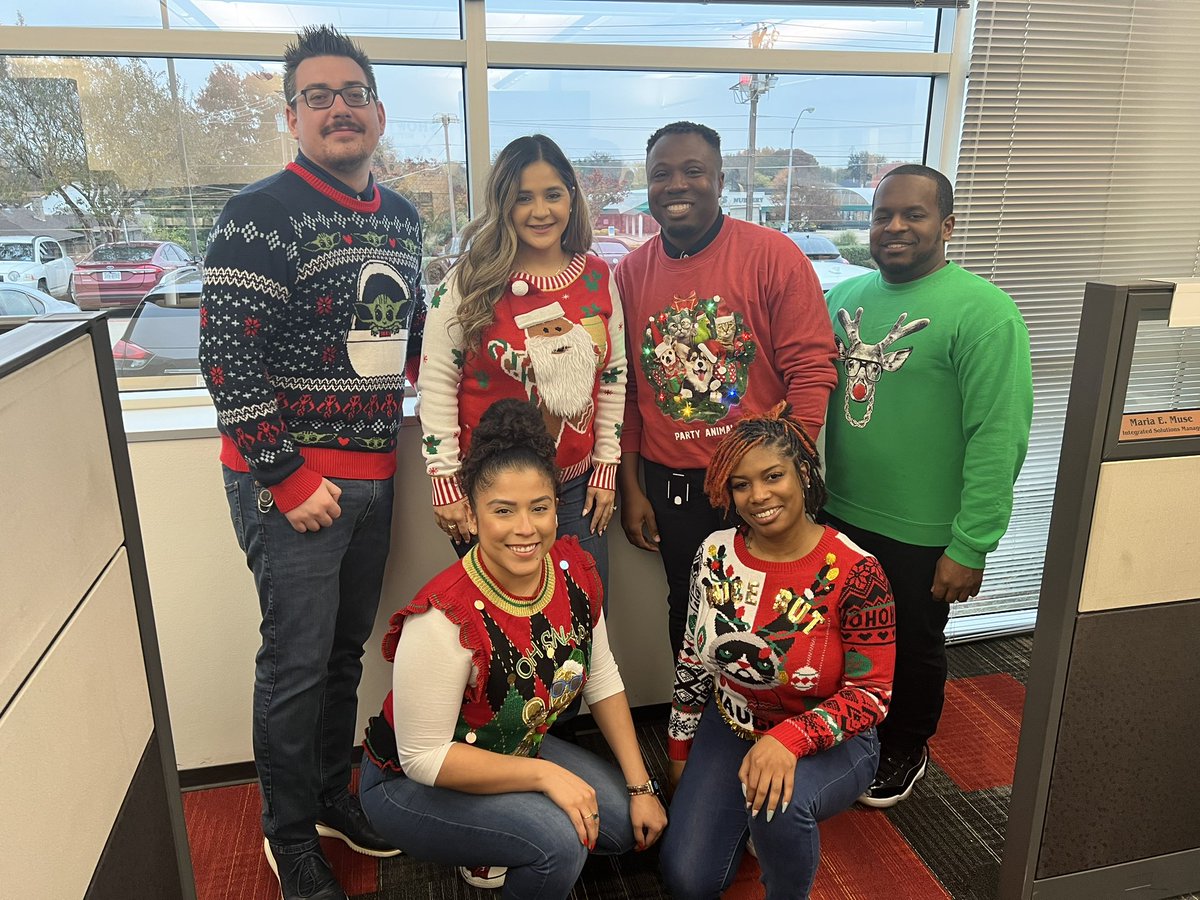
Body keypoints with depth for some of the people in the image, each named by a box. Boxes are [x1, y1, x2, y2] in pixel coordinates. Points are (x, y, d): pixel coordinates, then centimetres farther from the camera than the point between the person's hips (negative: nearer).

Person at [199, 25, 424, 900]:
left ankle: (334, 796, 38)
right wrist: (286, 477, -16)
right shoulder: (261, 215, -12)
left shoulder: (402, 216, 10)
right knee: (298, 663, 2)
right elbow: (226, 356, -16)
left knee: (347, 649, 17)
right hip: (292, 482, -6)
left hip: (373, 475, 6)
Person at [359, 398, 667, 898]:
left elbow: (602, 679, -2)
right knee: (558, 838, -27)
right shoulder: (446, 618, -34)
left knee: (632, 826, -2)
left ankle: (497, 849, 17)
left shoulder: (574, 570, -15)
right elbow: (423, 758, -26)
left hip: (514, 752, 7)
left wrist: (641, 786, -3)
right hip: (412, 782, -6)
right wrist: (545, 774, -26)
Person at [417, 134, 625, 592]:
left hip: (575, 487, 3)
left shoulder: (598, 278, 3)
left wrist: (606, 467, 7)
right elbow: (436, 383, -6)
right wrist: (445, 484, -7)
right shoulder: (470, 281, -8)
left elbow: (613, 378, 9)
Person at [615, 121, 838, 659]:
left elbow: (812, 367, -11)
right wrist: (630, 489, 6)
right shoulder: (630, 273, 2)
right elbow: (626, 390, 6)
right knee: (687, 610, 19)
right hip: (669, 484, 3)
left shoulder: (774, 255, -9)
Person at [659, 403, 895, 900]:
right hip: (730, 728, 4)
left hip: (827, 742, -3)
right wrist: (680, 750, 9)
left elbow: (871, 693, -18)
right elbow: (692, 661, 3)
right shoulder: (716, 554, -10)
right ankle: (748, 817, 27)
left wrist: (787, 739, -32)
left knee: (779, 800, -35)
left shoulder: (855, 572, -22)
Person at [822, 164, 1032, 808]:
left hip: (922, 535, -5)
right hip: (838, 515, 5)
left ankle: (905, 750, 42)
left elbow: (999, 438, -18)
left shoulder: (982, 312, -16)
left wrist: (970, 546, -19)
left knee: (912, 649, 16)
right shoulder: (845, 296, 4)